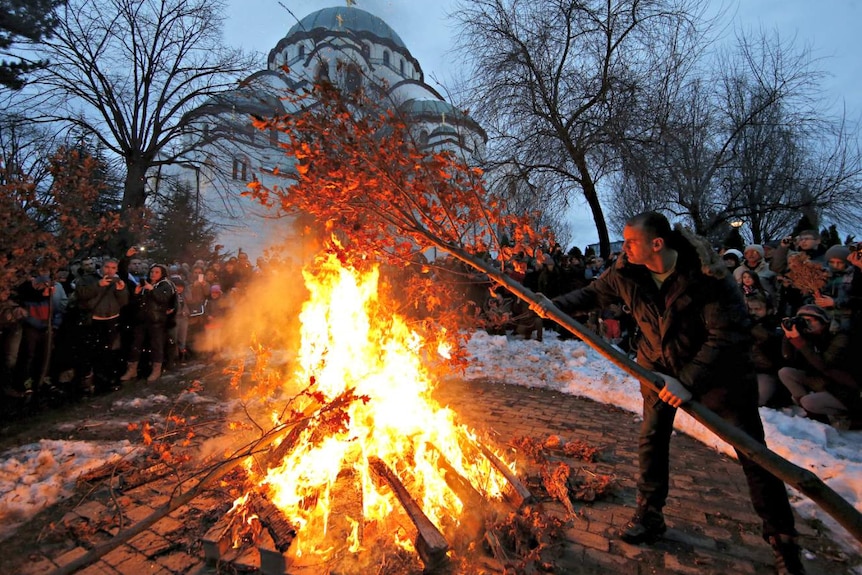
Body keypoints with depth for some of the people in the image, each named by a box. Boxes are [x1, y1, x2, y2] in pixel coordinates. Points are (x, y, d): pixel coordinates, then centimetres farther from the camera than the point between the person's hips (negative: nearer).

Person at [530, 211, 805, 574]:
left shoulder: (707, 274, -30)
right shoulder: (626, 272, -17)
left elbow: (730, 334, -30)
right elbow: (593, 293, 2)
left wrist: (690, 380, -37)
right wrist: (556, 305, -9)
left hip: (717, 367, -3)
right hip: (660, 366, 4)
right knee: (652, 438, 8)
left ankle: (783, 543, 27)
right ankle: (649, 517, 28)